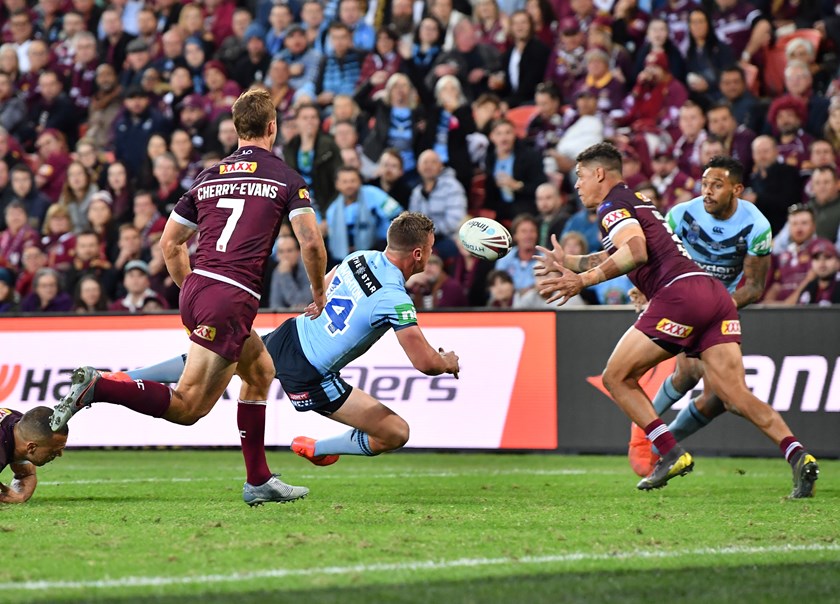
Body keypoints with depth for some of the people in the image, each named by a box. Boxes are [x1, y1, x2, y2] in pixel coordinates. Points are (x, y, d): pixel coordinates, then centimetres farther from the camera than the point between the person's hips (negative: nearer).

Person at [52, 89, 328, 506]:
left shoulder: (208, 177, 18)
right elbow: (311, 242, -6)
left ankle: (259, 481, 23)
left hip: (197, 289, 7)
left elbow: (169, 243, 19)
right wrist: (318, 296, 9)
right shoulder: (286, 179, 2)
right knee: (186, 407, -8)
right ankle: (97, 386, -24)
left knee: (260, 370, 25)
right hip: (232, 300, -7)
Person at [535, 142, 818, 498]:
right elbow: (615, 256, 47)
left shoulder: (613, 206, 3)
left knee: (617, 377, 5)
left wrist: (584, 280, -18)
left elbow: (636, 252, -16)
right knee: (735, 395, -3)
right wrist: (569, 262, 52)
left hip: (679, 293, -9)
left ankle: (672, 454, -5)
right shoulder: (635, 202, 32)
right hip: (715, 293, 9)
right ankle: (798, 455, -23)